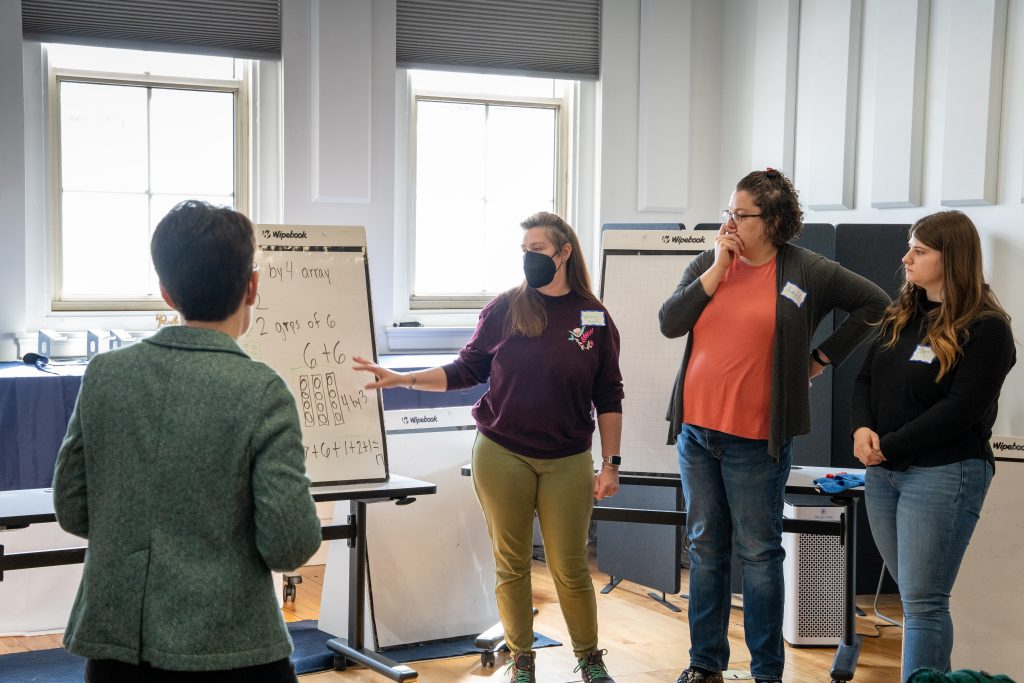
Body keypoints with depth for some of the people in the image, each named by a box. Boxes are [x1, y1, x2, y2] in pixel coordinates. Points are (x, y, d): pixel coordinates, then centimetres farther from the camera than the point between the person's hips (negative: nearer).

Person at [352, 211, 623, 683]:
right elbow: (467, 370, 5)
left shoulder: (594, 317, 0)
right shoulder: (503, 309, 0)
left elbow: (608, 397, 3)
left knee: (570, 568, 5)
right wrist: (403, 379, -5)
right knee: (511, 564, 9)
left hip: (568, 462, 0)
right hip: (502, 457, 1)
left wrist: (611, 463, 0)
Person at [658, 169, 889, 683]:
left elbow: (873, 303, 2)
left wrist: (822, 357, 0)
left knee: (759, 554, 3)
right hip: (696, 428, 4)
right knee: (706, 548, 12)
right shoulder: (706, 264, 6)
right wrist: (718, 268, -10)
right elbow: (669, 323, -4)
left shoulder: (806, 272, -4)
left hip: (756, 440, -4)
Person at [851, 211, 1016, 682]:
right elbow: (866, 378, 11)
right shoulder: (900, 315, 12)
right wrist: (862, 429, -9)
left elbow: (961, 409, -18)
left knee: (923, 602, -6)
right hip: (882, 473, 7)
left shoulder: (986, 328, -10)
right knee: (913, 596, 14)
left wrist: (888, 446, -17)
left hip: (944, 475, -7)